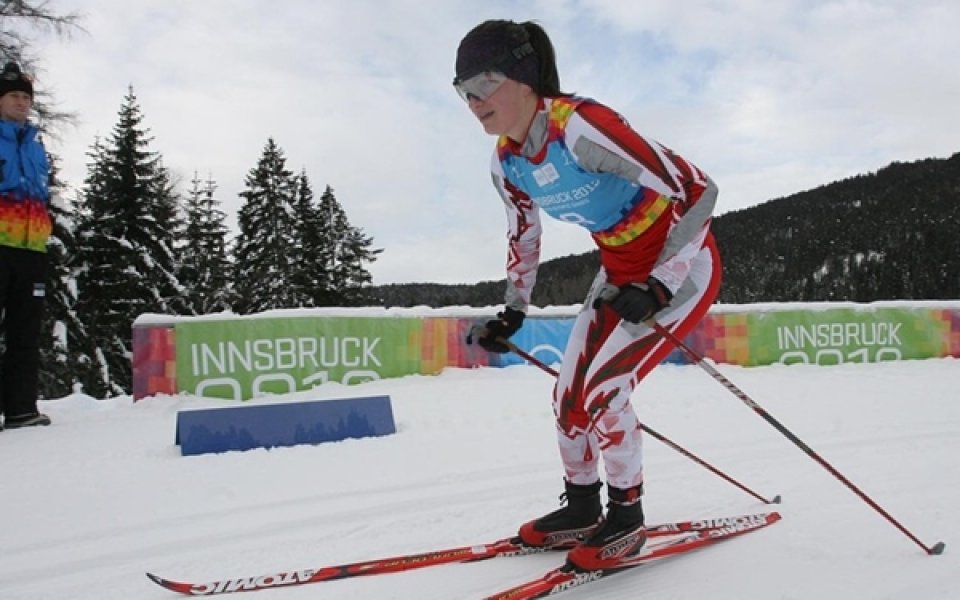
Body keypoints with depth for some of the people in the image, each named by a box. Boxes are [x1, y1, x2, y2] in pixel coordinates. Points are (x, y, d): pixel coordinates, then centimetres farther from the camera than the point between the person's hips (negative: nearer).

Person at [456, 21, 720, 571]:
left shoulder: (581, 126, -30)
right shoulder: (506, 163, -5)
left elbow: (697, 190, -28)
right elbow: (523, 235, 14)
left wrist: (658, 287, -32)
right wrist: (513, 313, 12)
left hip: (683, 263, -7)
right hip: (621, 271, 8)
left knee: (600, 390, -16)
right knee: (569, 395, 5)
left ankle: (627, 519, 7)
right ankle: (581, 508, 27)